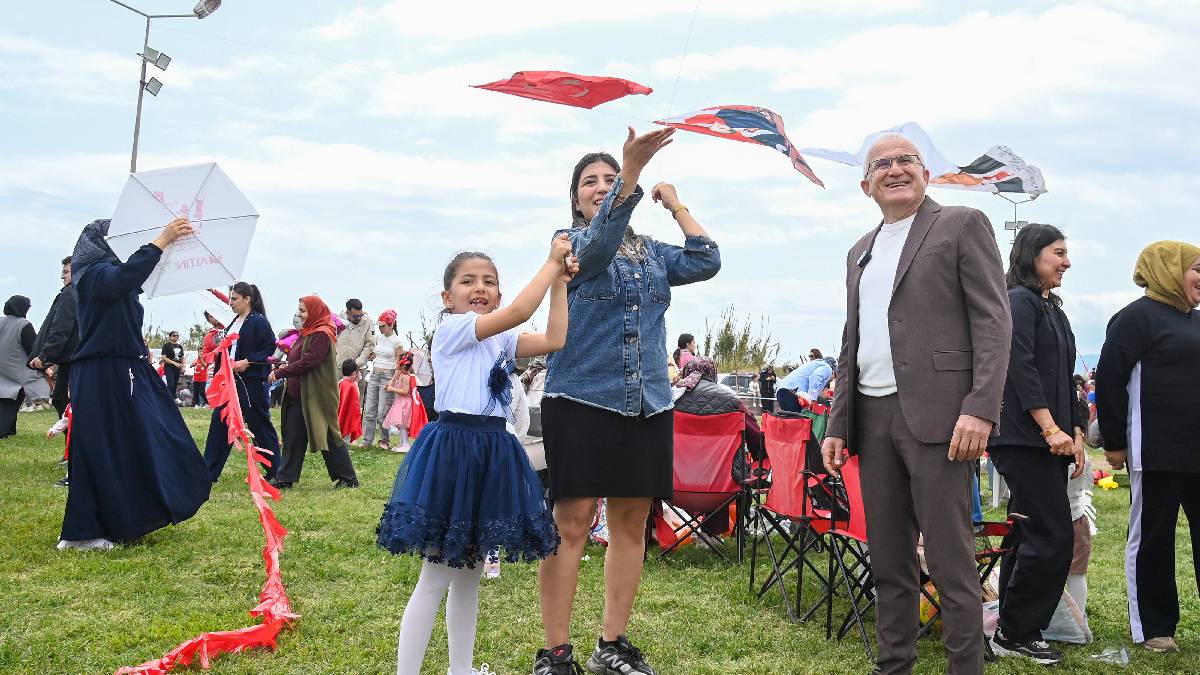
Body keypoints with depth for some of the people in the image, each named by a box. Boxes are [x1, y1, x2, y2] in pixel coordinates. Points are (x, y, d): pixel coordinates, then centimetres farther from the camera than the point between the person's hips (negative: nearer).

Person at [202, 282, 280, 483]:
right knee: (219, 423, 6)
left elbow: (269, 349, -16)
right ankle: (209, 472, 11)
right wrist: (217, 354, 6)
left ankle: (275, 472, 12)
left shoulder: (259, 322, -11)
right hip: (231, 381, 8)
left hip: (252, 382, -8)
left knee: (260, 425, 0)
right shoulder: (235, 322, 15)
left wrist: (247, 362, -21)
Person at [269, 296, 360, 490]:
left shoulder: (321, 335, -16)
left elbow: (307, 362, -23)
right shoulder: (306, 333, 15)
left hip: (317, 396, -9)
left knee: (328, 437, -1)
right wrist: (287, 366, 2)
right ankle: (285, 479, 12)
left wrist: (279, 373, -17)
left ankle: (349, 478, 9)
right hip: (297, 395, 9)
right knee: (293, 437, 8)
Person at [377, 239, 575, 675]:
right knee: (436, 577, -5)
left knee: (470, 574, 16)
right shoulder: (451, 329, -8)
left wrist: (560, 281, 3)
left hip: (493, 453, 8)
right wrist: (552, 260, -10)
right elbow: (518, 312, -18)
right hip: (453, 449, -8)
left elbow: (554, 340, 2)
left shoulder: (502, 340, 14)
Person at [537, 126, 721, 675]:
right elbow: (600, 240, -20)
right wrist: (632, 166, -35)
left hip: (647, 403, 5)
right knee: (571, 523, -7)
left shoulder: (652, 253, 18)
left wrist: (676, 204, 11)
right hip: (581, 398, -5)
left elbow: (705, 262, 6)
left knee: (630, 523, 6)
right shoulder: (570, 243, 3)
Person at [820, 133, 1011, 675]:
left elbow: (993, 321, -6)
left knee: (950, 559, -4)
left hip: (935, 414, -6)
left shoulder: (962, 225, 3)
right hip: (873, 418, 6)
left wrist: (981, 408, -16)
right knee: (888, 562, 10)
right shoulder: (860, 252, 21)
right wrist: (838, 425, 15)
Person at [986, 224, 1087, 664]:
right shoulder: (1019, 301, -7)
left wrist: (1076, 433, 12)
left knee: (1027, 536, 11)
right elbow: (1022, 369, -16)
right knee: (1054, 536, -11)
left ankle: (1012, 632, 17)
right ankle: (1016, 634, -2)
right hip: (1023, 440, -9)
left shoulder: (1053, 310, 21)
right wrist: (1050, 429, -20)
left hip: (1050, 443, 10)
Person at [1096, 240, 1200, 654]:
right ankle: (1153, 628, 10)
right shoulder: (1138, 317, -7)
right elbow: (1110, 379, -11)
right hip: (1157, 453, -7)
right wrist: (1114, 443, -13)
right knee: (1152, 539, 2)